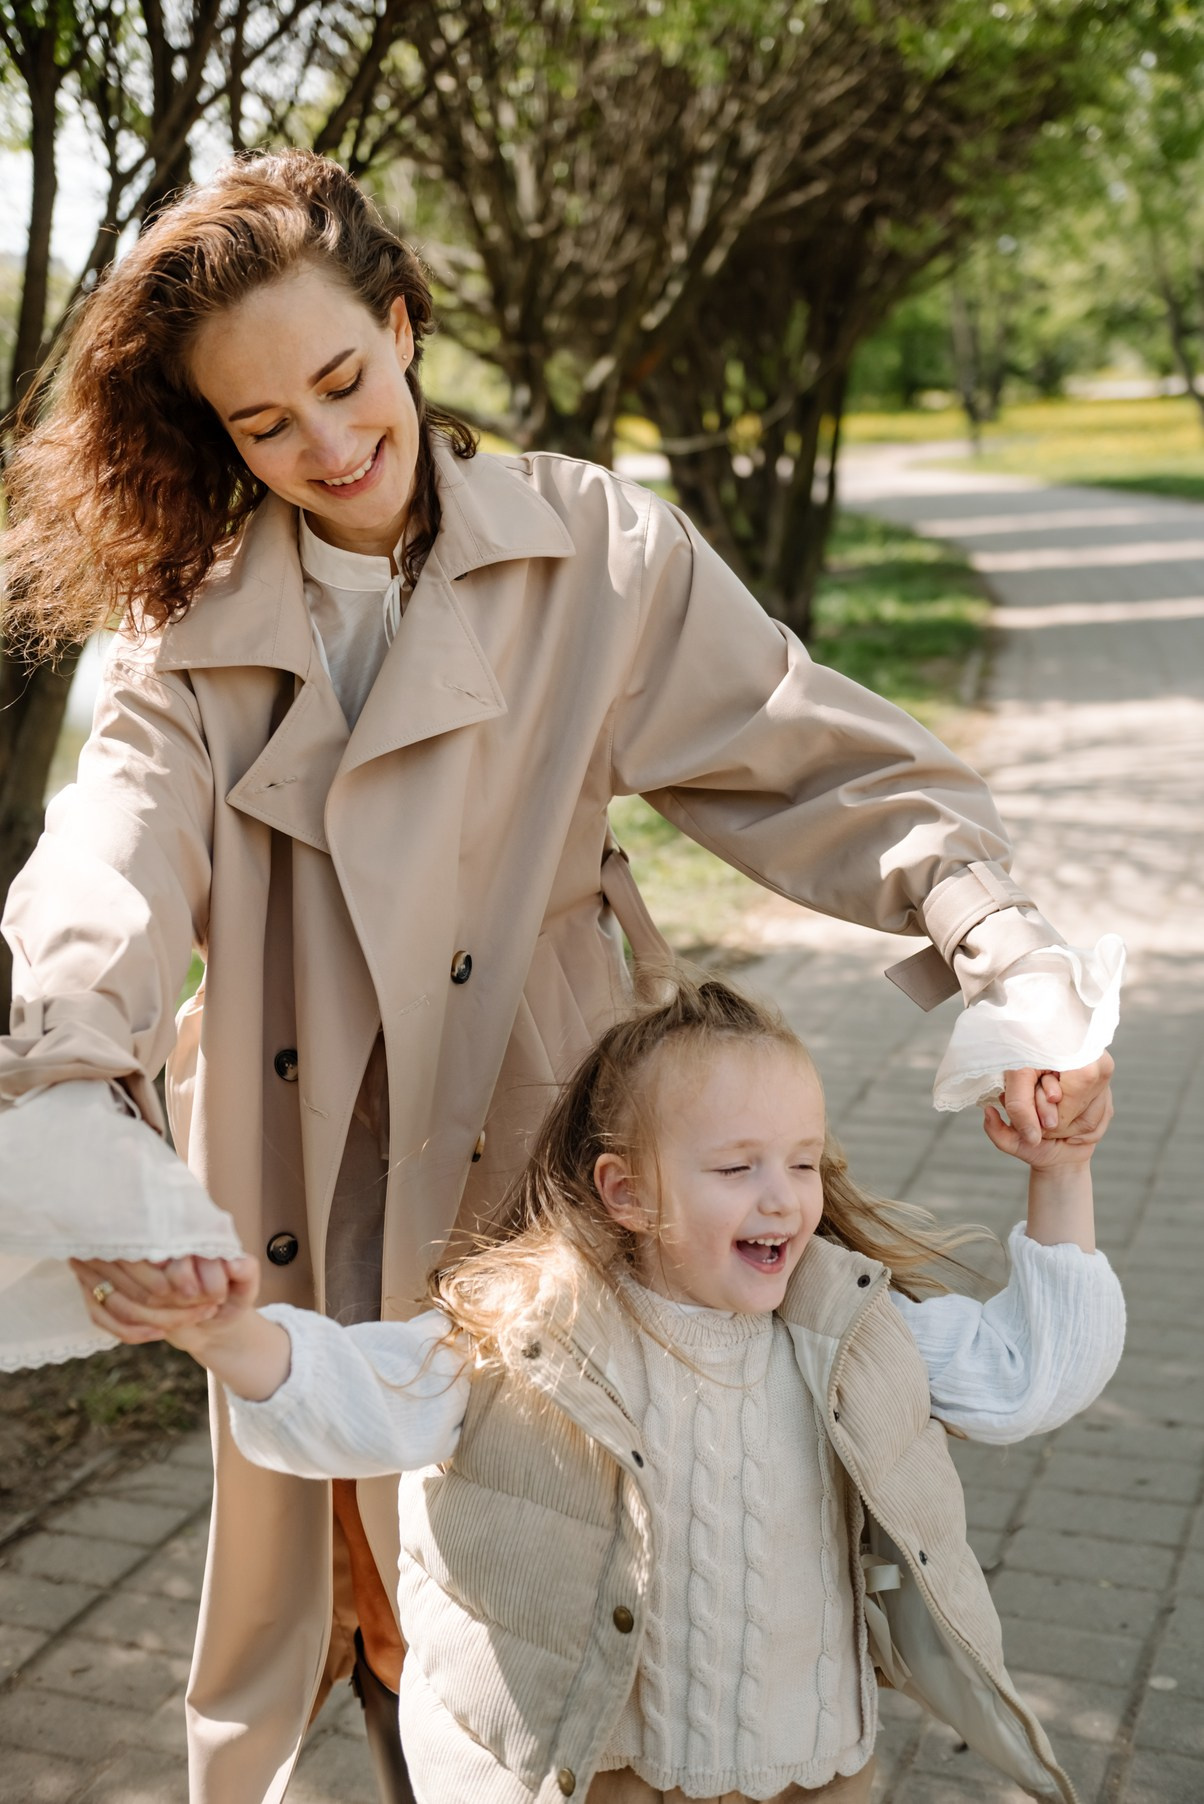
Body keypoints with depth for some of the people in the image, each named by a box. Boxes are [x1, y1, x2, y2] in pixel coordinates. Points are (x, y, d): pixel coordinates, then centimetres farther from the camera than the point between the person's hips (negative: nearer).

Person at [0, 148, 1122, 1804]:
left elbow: (828, 768, -6)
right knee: (289, 1580, 18)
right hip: (290, 1213, 2)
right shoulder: (192, 629, 0)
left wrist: (1003, 954, -23)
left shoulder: (598, 554, -3)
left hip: (522, 1191, -1)